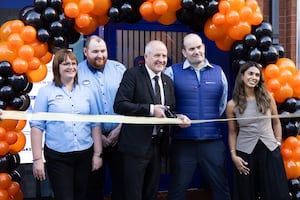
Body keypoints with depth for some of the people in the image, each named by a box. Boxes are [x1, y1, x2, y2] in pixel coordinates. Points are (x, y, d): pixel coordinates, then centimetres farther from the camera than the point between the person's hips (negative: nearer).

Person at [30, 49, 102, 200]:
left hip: (85, 154, 4)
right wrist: (37, 159, -9)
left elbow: (95, 124, 9)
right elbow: (37, 126, -5)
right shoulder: (46, 92, -3)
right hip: (57, 157, -3)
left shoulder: (86, 92, 7)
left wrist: (97, 153, 6)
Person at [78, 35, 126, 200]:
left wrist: (119, 128, -6)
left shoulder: (119, 69, 3)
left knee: (121, 178, 9)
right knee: (95, 181, 12)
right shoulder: (76, 73, -4)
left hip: (119, 135, 2)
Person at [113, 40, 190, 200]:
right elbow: (119, 105, -18)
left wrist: (178, 117, -6)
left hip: (157, 144, 7)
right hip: (136, 145, -6)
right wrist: (150, 109, -23)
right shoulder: (133, 74, -9)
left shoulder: (168, 81, 12)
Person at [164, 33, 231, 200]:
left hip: (213, 141, 2)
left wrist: (209, 123, 11)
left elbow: (222, 105, 14)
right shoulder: (172, 72, -1)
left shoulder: (218, 72, 7)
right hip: (183, 142, -2)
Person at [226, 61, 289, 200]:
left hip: (270, 151, 2)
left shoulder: (267, 97, 1)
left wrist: (278, 143, 5)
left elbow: (276, 122, 10)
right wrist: (233, 155, -4)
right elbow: (232, 132, 2)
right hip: (245, 153, -1)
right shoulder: (232, 105, -4)